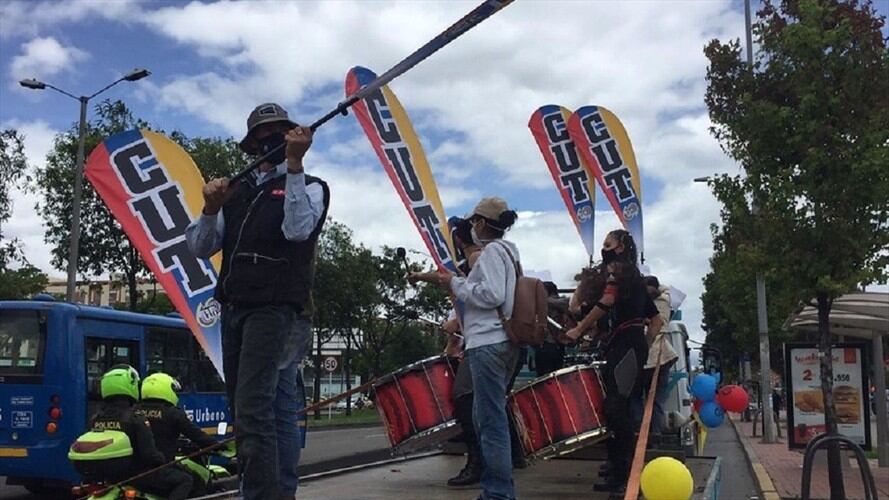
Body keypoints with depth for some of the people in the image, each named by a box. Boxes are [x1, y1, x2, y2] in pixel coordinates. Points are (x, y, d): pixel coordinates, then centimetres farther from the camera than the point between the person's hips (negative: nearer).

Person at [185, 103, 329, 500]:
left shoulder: (310, 186, 6)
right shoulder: (237, 192, 19)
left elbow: (297, 229, -16)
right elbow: (200, 248, 13)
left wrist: (294, 163, -19)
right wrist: (211, 209, -6)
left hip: (277, 310, -6)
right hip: (234, 311, 6)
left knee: (252, 411, -17)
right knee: (280, 411, 10)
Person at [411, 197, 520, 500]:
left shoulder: (492, 250, -8)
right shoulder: (506, 251, 21)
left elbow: (492, 295, -20)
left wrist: (454, 283, -9)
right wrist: (441, 279, 24)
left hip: (489, 343, -11)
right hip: (500, 341, 11)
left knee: (491, 420, -9)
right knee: (485, 418, 15)